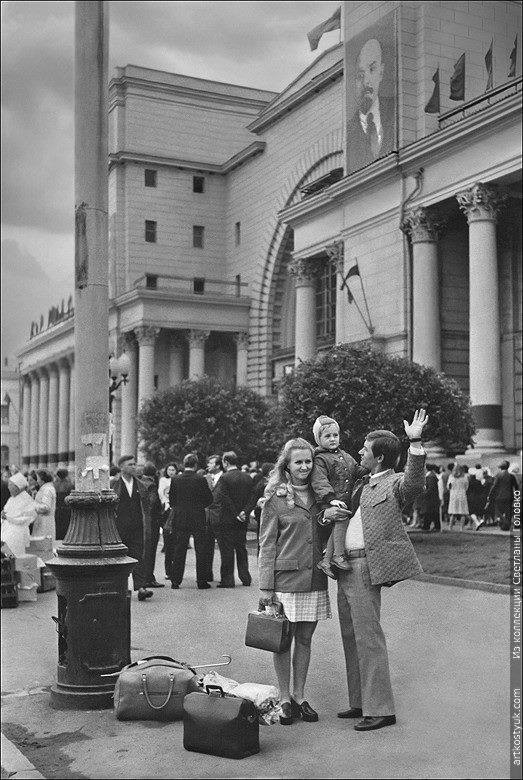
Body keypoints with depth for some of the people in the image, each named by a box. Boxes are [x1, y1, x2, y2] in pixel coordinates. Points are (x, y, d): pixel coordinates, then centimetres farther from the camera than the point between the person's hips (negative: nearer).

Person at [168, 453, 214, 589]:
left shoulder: (175, 479, -3)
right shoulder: (201, 480, -9)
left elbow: (171, 501, 2)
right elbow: (209, 500, -4)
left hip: (179, 520, 2)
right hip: (198, 519, -2)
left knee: (178, 551, 8)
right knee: (201, 551, 7)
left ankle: (175, 581, 9)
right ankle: (202, 581, 8)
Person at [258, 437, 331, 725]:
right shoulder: (275, 499, -4)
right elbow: (266, 545, -4)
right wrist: (265, 586, -8)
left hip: (314, 580, 4)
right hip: (285, 578, -4)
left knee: (305, 639, 10)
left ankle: (300, 696, 21)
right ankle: (284, 698, 15)